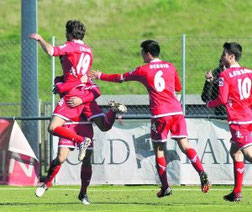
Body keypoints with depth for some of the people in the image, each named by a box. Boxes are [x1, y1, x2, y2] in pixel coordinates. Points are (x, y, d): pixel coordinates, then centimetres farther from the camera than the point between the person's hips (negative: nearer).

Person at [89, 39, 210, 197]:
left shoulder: (143, 70, 4)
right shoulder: (170, 67, 13)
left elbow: (121, 78, 15)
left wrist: (100, 76, 29)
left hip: (159, 114, -3)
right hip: (176, 111, 3)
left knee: (159, 149, 8)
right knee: (185, 146, 1)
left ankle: (165, 187, 6)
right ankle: (202, 173, -19)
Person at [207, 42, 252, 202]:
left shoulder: (225, 75, -9)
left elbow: (222, 99, -13)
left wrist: (209, 104, 5)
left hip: (238, 121, -8)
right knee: (235, 152, 16)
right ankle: (237, 193, 19)